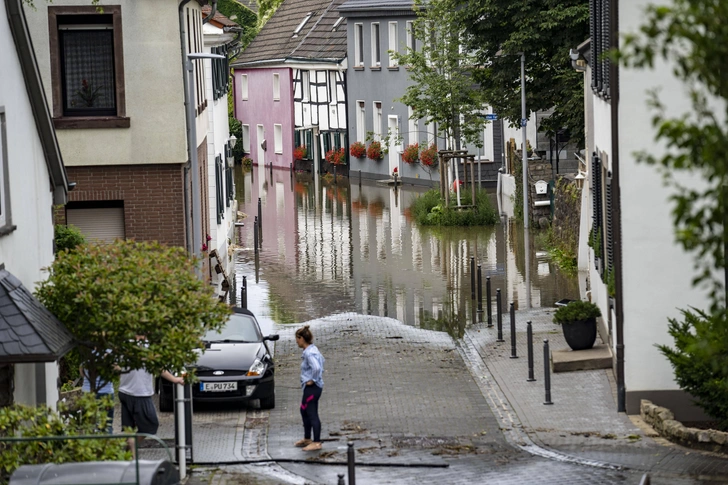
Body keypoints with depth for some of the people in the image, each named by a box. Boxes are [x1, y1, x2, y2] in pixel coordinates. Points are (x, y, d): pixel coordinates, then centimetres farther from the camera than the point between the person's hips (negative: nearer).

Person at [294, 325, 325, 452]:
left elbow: (316, 367, -35)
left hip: (312, 387, -11)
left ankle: (317, 442, 1)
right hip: (309, 387, 11)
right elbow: (321, 360, 25)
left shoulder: (309, 353, -21)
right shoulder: (313, 349, 10)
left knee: (312, 414, -4)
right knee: (304, 411, 21)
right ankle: (307, 439, 33)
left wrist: (312, 380, -22)